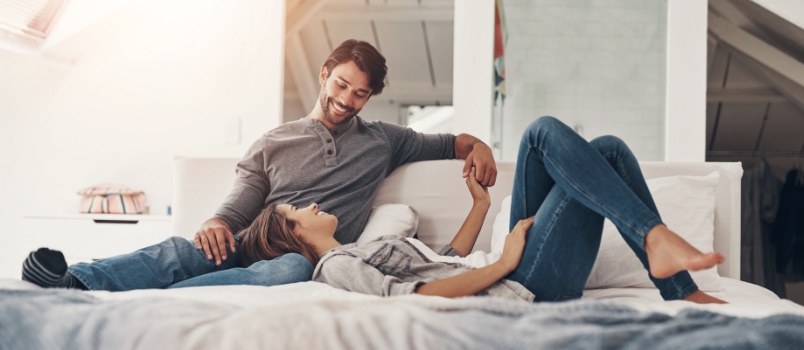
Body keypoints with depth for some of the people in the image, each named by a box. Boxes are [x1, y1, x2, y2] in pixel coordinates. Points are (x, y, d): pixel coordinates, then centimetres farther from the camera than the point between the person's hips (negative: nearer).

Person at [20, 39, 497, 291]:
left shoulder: (381, 140, 21)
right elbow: (237, 210, 11)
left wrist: (477, 145, 5)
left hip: (317, 258, -2)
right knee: (184, 250, -33)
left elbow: (446, 142, 29)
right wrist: (217, 225, -13)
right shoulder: (274, 143, 19)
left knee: (292, 270, -41)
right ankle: (75, 283, -56)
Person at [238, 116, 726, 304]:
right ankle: (655, 237, -20)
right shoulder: (336, 266, -6)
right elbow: (415, 296, -21)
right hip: (519, 291, -9)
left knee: (608, 148, 1)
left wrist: (481, 204, 26)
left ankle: (681, 290, -3)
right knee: (548, 132, -14)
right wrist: (501, 265, -18)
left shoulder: (358, 253, 24)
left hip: (513, 276, 9)